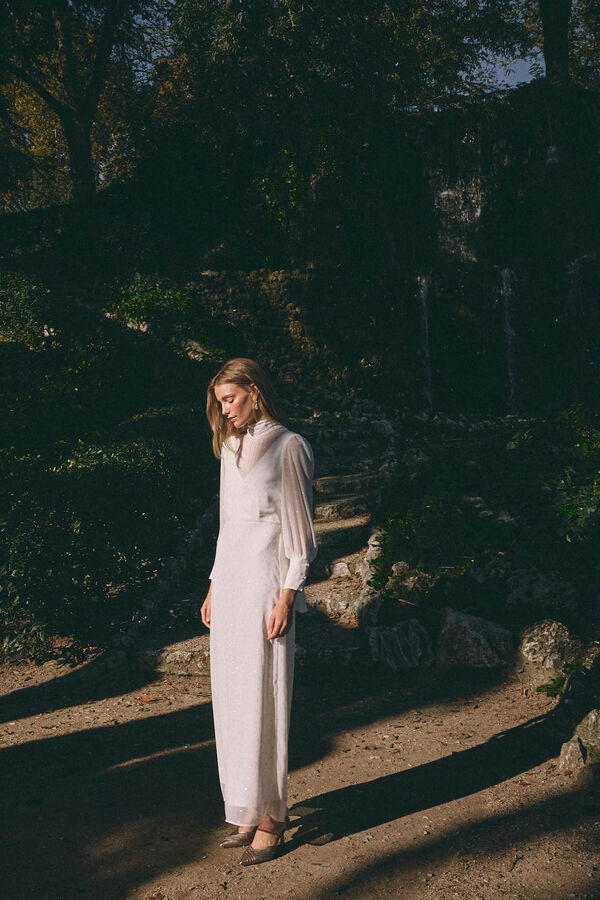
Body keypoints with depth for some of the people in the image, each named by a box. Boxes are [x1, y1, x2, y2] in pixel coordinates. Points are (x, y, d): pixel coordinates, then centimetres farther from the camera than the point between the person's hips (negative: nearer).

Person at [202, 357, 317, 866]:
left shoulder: (288, 446, -5)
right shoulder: (233, 448, 17)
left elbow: (299, 528, -8)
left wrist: (287, 596, -14)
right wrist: (214, 589, 17)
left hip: (266, 581, -8)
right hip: (230, 580, 8)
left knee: (263, 698, -5)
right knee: (232, 700, 8)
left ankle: (271, 816, 5)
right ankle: (249, 812, 17)